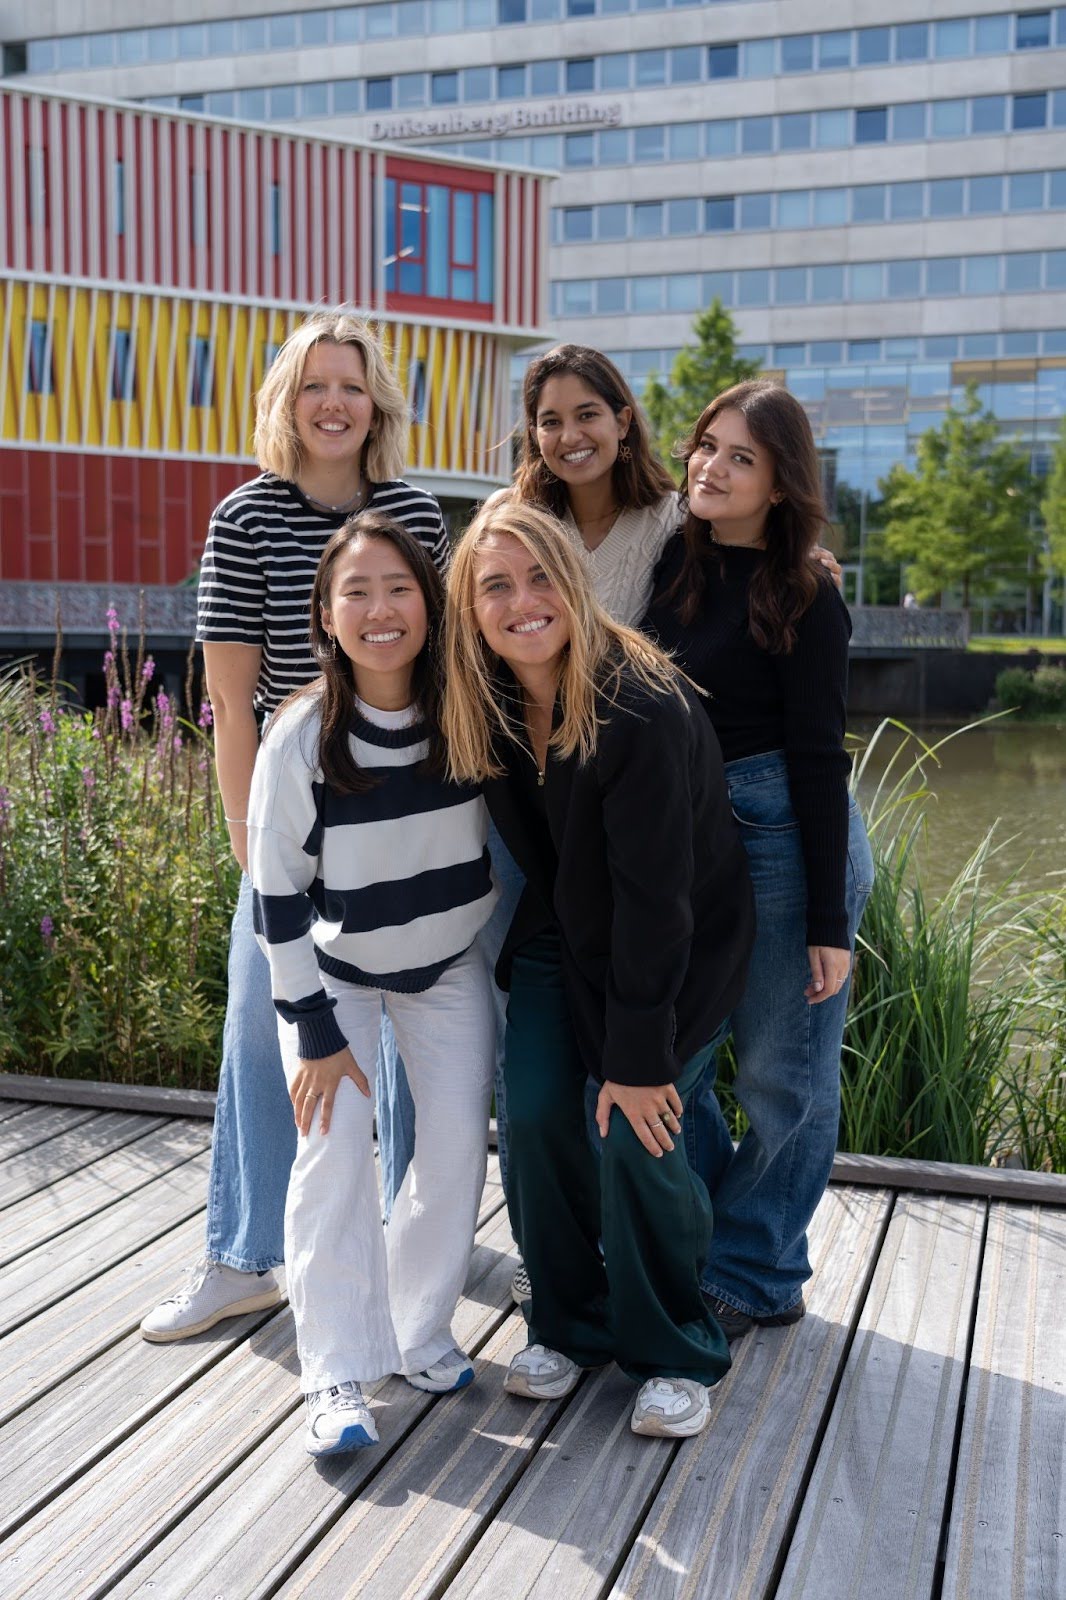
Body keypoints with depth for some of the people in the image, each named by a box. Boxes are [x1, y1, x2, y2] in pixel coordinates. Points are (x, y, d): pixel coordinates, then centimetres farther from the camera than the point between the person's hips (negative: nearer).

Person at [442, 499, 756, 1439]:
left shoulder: (645, 712, -30)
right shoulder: (486, 711, -9)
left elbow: (653, 899, -27)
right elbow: (533, 858, 4)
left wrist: (639, 1054, -24)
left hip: (685, 947, -5)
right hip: (560, 937, 5)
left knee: (640, 1134, -12)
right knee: (535, 1116, -5)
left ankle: (675, 1356, 10)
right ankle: (572, 1325, 17)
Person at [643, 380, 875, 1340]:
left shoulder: (802, 601, -10)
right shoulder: (670, 564, 6)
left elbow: (817, 762, -11)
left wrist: (829, 922, -13)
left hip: (781, 838, -6)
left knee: (783, 1076, 5)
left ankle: (754, 1277, 21)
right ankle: (709, 1243, 29)